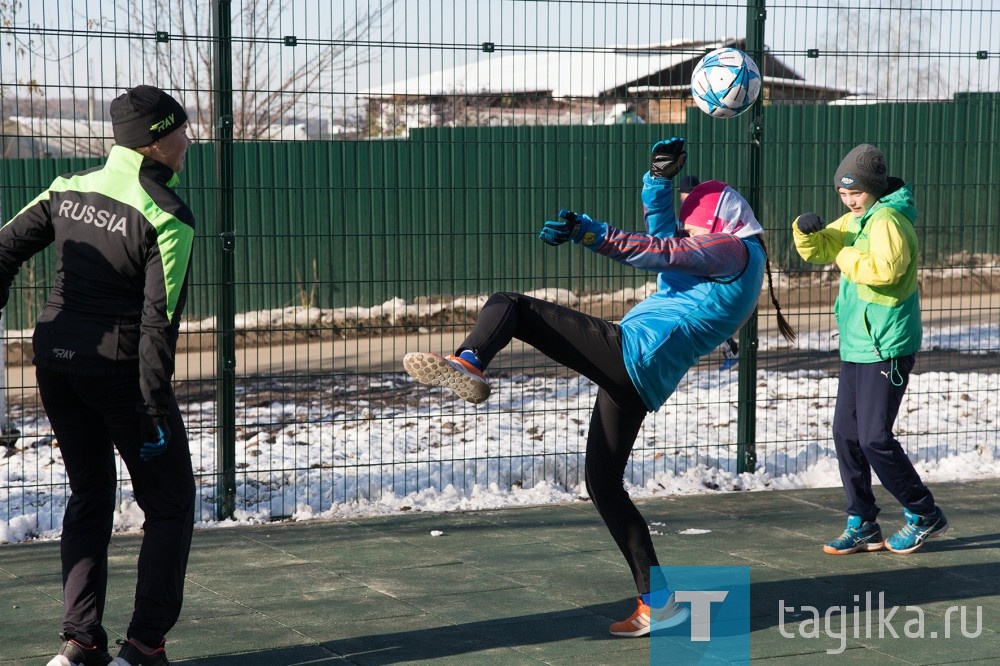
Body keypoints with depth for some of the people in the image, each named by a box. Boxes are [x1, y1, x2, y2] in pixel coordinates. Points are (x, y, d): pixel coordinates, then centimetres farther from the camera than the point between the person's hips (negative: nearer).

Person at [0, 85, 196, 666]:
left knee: (89, 498, 19)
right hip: (120, 369, -6)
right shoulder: (168, 215, -13)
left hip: (55, 360, 6)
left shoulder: (69, 190, 6)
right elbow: (159, 319, -17)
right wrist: (155, 409, -15)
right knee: (170, 506, 7)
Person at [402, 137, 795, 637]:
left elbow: (656, 252, -11)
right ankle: (657, 601, 11)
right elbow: (662, 231, 32)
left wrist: (586, 231, -16)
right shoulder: (719, 258, 28)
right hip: (641, 383, 10)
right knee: (604, 484, 13)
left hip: (630, 350, -10)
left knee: (507, 306, -12)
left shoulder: (733, 250, -1)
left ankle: (467, 362, -43)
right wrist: (660, 175, 17)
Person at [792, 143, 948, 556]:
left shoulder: (887, 219, -15)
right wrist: (806, 230, -4)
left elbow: (884, 269, -31)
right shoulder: (855, 220, 14)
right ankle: (863, 525, 17)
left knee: (875, 438, -8)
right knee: (846, 435, 9)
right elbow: (818, 250, 17)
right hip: (857, 346, 10)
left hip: (887, 348, -10)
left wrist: (847, 257, -17)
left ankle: (924, 516, 8)